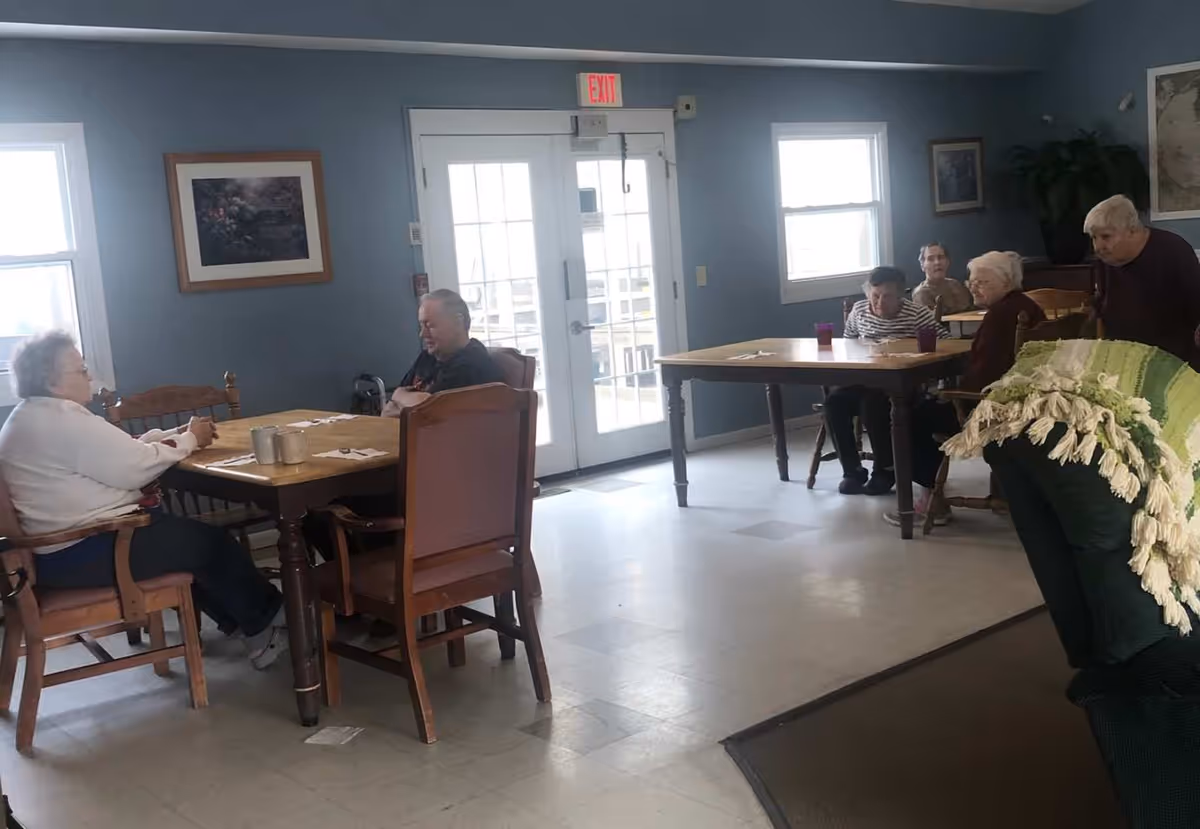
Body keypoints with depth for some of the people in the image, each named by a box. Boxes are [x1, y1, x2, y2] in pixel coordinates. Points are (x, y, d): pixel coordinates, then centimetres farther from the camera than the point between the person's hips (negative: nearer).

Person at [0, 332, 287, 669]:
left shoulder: (36, 416, 14)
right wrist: (189, 440, -5)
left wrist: (181, 433, 4)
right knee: (210, 543, -1)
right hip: (79, 555, -11)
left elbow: (123, 451, 13)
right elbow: (134, 468, -21)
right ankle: (270, 616, 19)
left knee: (188, 535, 16)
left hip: (65, 545, 11)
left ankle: (253, 628, 18)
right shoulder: (60, 422, -21)